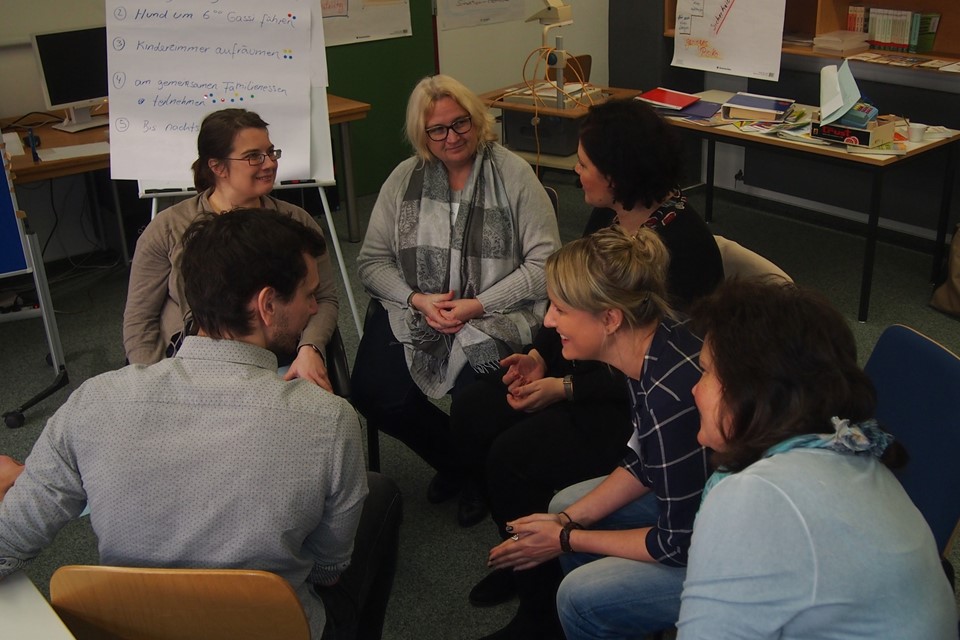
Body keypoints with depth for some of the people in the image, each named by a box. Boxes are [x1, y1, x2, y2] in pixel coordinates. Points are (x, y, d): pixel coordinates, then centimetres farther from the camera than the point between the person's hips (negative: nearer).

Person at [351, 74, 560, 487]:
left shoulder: (514, 175, -3)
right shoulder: (404, 179, 7)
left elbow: (544, 262, -7)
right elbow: (371, 260, 7)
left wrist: (478, 305, -14)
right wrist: (418, 299, -11)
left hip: (495, 315, -3)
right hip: (413, 312, 3)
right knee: (373, 394, -18)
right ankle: (456, 461, 12)